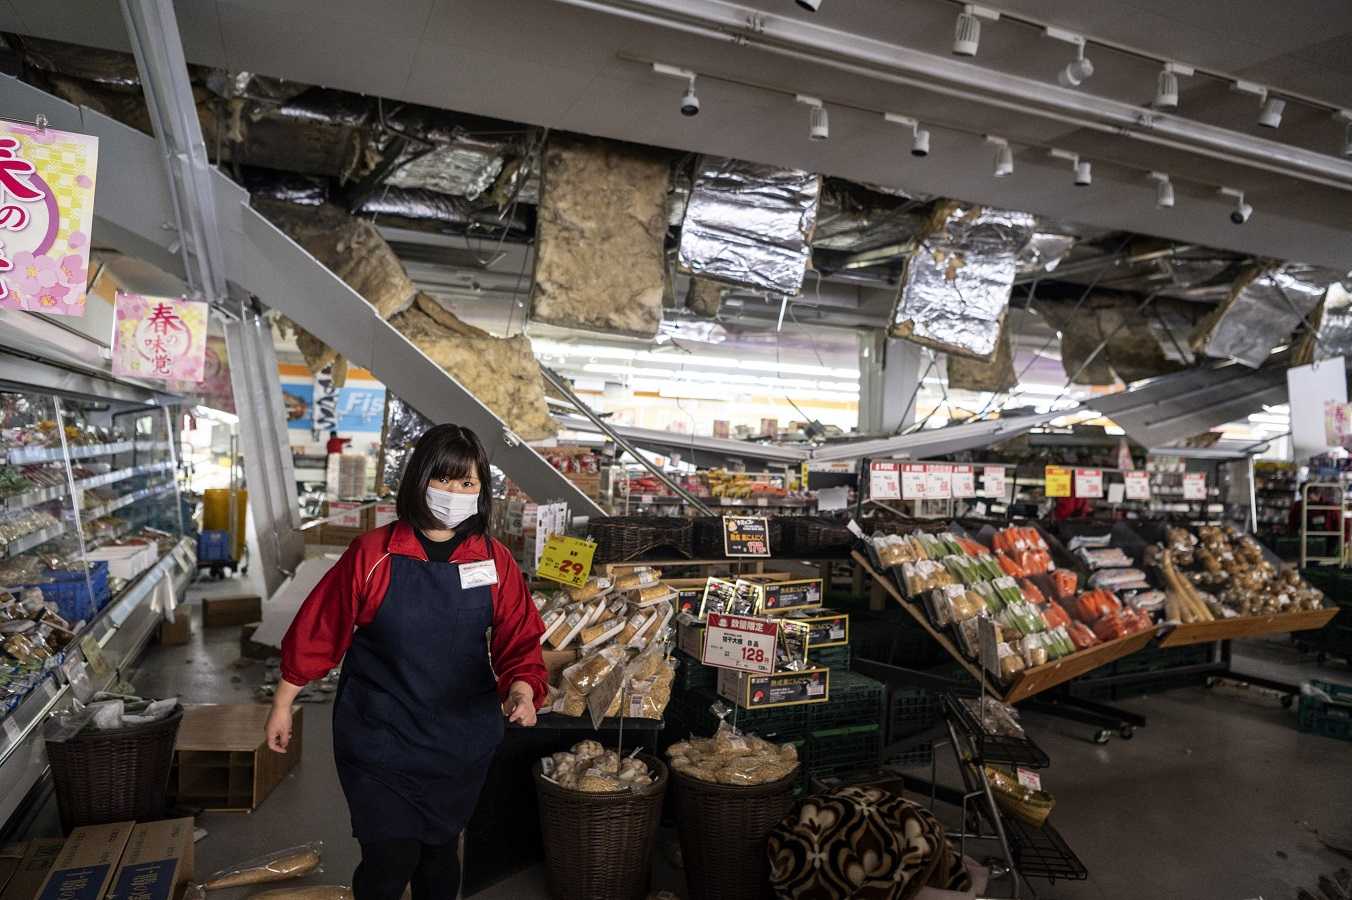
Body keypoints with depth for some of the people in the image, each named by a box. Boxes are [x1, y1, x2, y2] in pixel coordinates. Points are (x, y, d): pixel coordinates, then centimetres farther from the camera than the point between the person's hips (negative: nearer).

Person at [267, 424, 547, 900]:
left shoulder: (495, 562, -7)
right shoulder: (373, 553, -14)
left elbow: (520, 641, -7)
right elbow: (319, 630, -5)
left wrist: (522, 689, -26)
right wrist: (283, 705, 2)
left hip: (460, 741, 3)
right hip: (379, 739, -2)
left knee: (440, 851, 20)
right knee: (390, 859, 1)